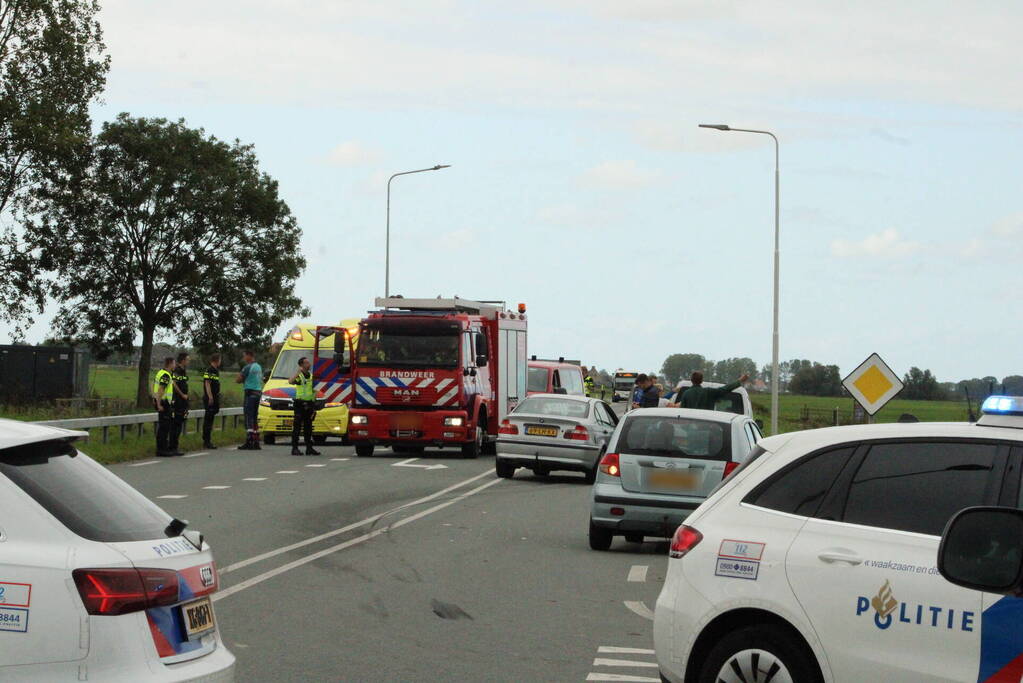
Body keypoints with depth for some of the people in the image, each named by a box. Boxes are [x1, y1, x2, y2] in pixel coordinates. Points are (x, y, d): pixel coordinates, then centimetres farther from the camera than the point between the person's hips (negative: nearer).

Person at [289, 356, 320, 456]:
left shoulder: (311, 376, 15)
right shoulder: (298, 375, -5)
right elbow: (290, 381, -27)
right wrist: (298, 371, -25)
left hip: (309, 404, 6)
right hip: (300, 403, -6)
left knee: (308, 426, 10)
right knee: (297, 426, -7)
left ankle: (309, 448, 14)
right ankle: (295, 448, -6)